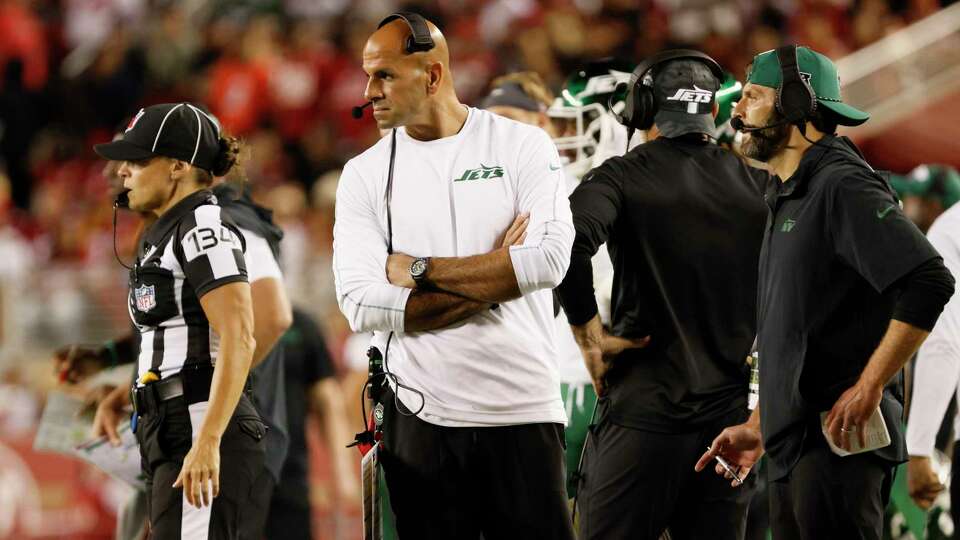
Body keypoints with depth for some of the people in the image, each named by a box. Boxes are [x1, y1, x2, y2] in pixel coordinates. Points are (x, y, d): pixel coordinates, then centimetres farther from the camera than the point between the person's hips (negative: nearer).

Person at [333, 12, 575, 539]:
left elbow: (550, 259, -13)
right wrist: (493, 279, -10)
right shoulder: (365, 174, 5)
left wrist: (419, 271, -10)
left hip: (523, 410, -1)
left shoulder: (521, 147, 2)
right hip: (422, 416, 1)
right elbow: (362, 304, -6)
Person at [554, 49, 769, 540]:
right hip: (731, 412, 4)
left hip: (642, 411, -4)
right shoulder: (757, 187, 8)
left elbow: (569, 242, -23)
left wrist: (589, 334, -12)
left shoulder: (624, 178, -5)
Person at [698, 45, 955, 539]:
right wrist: (759, 426, 21)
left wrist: (867, 389, -22)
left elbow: (929, 283, -22)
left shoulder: (842, 185, -11)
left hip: (838, 442, -10)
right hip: (792, 451, 10)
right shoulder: (785, 200, 21)